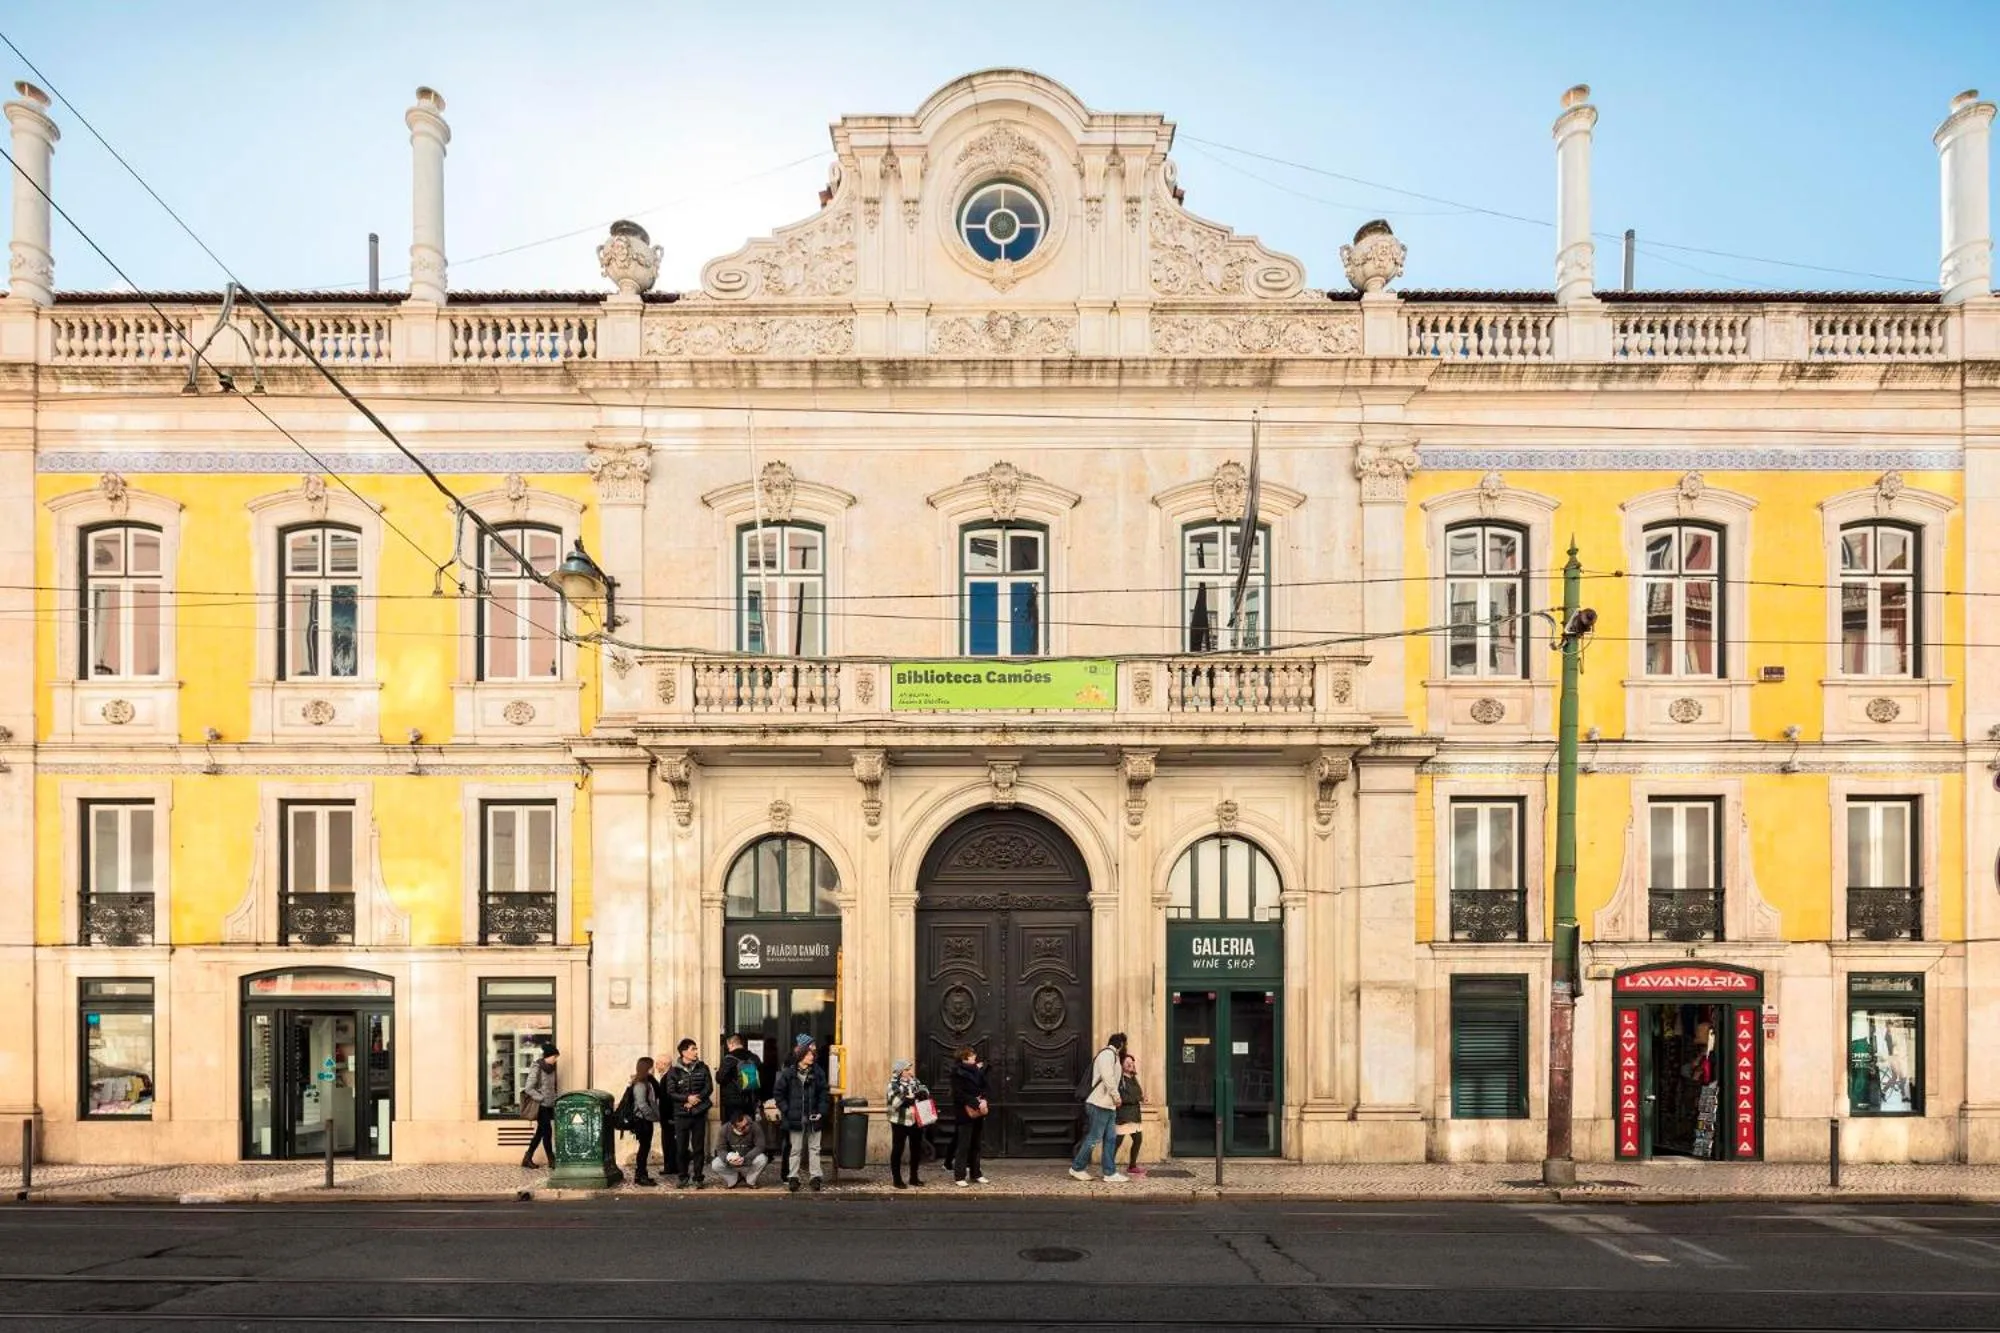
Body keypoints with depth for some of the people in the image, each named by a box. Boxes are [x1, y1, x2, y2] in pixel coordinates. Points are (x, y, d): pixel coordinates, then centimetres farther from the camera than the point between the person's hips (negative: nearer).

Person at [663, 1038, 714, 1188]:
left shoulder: (702, 1068, 6)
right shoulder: (674, 1071, 1)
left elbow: (709, 1088, 1)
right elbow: (671, 1093, -5)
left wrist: (696, 1099, -13)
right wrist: (687, 1098, -18)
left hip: (699, 1113, 1)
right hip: (681, 1114, -1)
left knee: (699, 1147, 2)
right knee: (681, 1147, 2)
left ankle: (698, 1178, 9)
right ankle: (683, 1177, 15)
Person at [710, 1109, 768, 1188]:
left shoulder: (754, 1126, -25)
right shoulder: (725, 1129, -19)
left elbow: (760, 1146, -24)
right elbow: (720, 1149, -17)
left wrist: (745, 1158, -36)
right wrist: (728, 1158, -38)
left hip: (749, 1162, -1)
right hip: (731, 1164, 1)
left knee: (762, 1159, -32)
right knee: (715, 1164, -26)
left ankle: (750, 1180, -2)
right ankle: (733, 1180, 3)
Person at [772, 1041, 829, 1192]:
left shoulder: (818, 1073, 2)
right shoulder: (788, 1073, -4)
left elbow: (823, 1093, 5)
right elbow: (778, 1092, 0)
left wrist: (821, 1111, -6)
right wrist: (787, 1110, -6)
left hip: (813, 1118, 2)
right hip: (795, 1118, -2)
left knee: (814, 1148, 7)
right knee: (795, 1149, 5)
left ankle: (815, 1178, 12)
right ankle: (793, 1178, 11)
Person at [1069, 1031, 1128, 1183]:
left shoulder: (1113, 1056, 21)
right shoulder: (1107, 1054, -11)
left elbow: (1111, 1079, 15)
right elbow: (1107, 1077, -22)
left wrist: (1114, 1098, 6)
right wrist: (1116, 1096, -16)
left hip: (1108, 1106, 10)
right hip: (1099, 1104, -10)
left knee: (1110, 1139, 7)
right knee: (1093, 1138, -5)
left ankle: (1110, 1173, 9)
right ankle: (1076, 1168, 4)